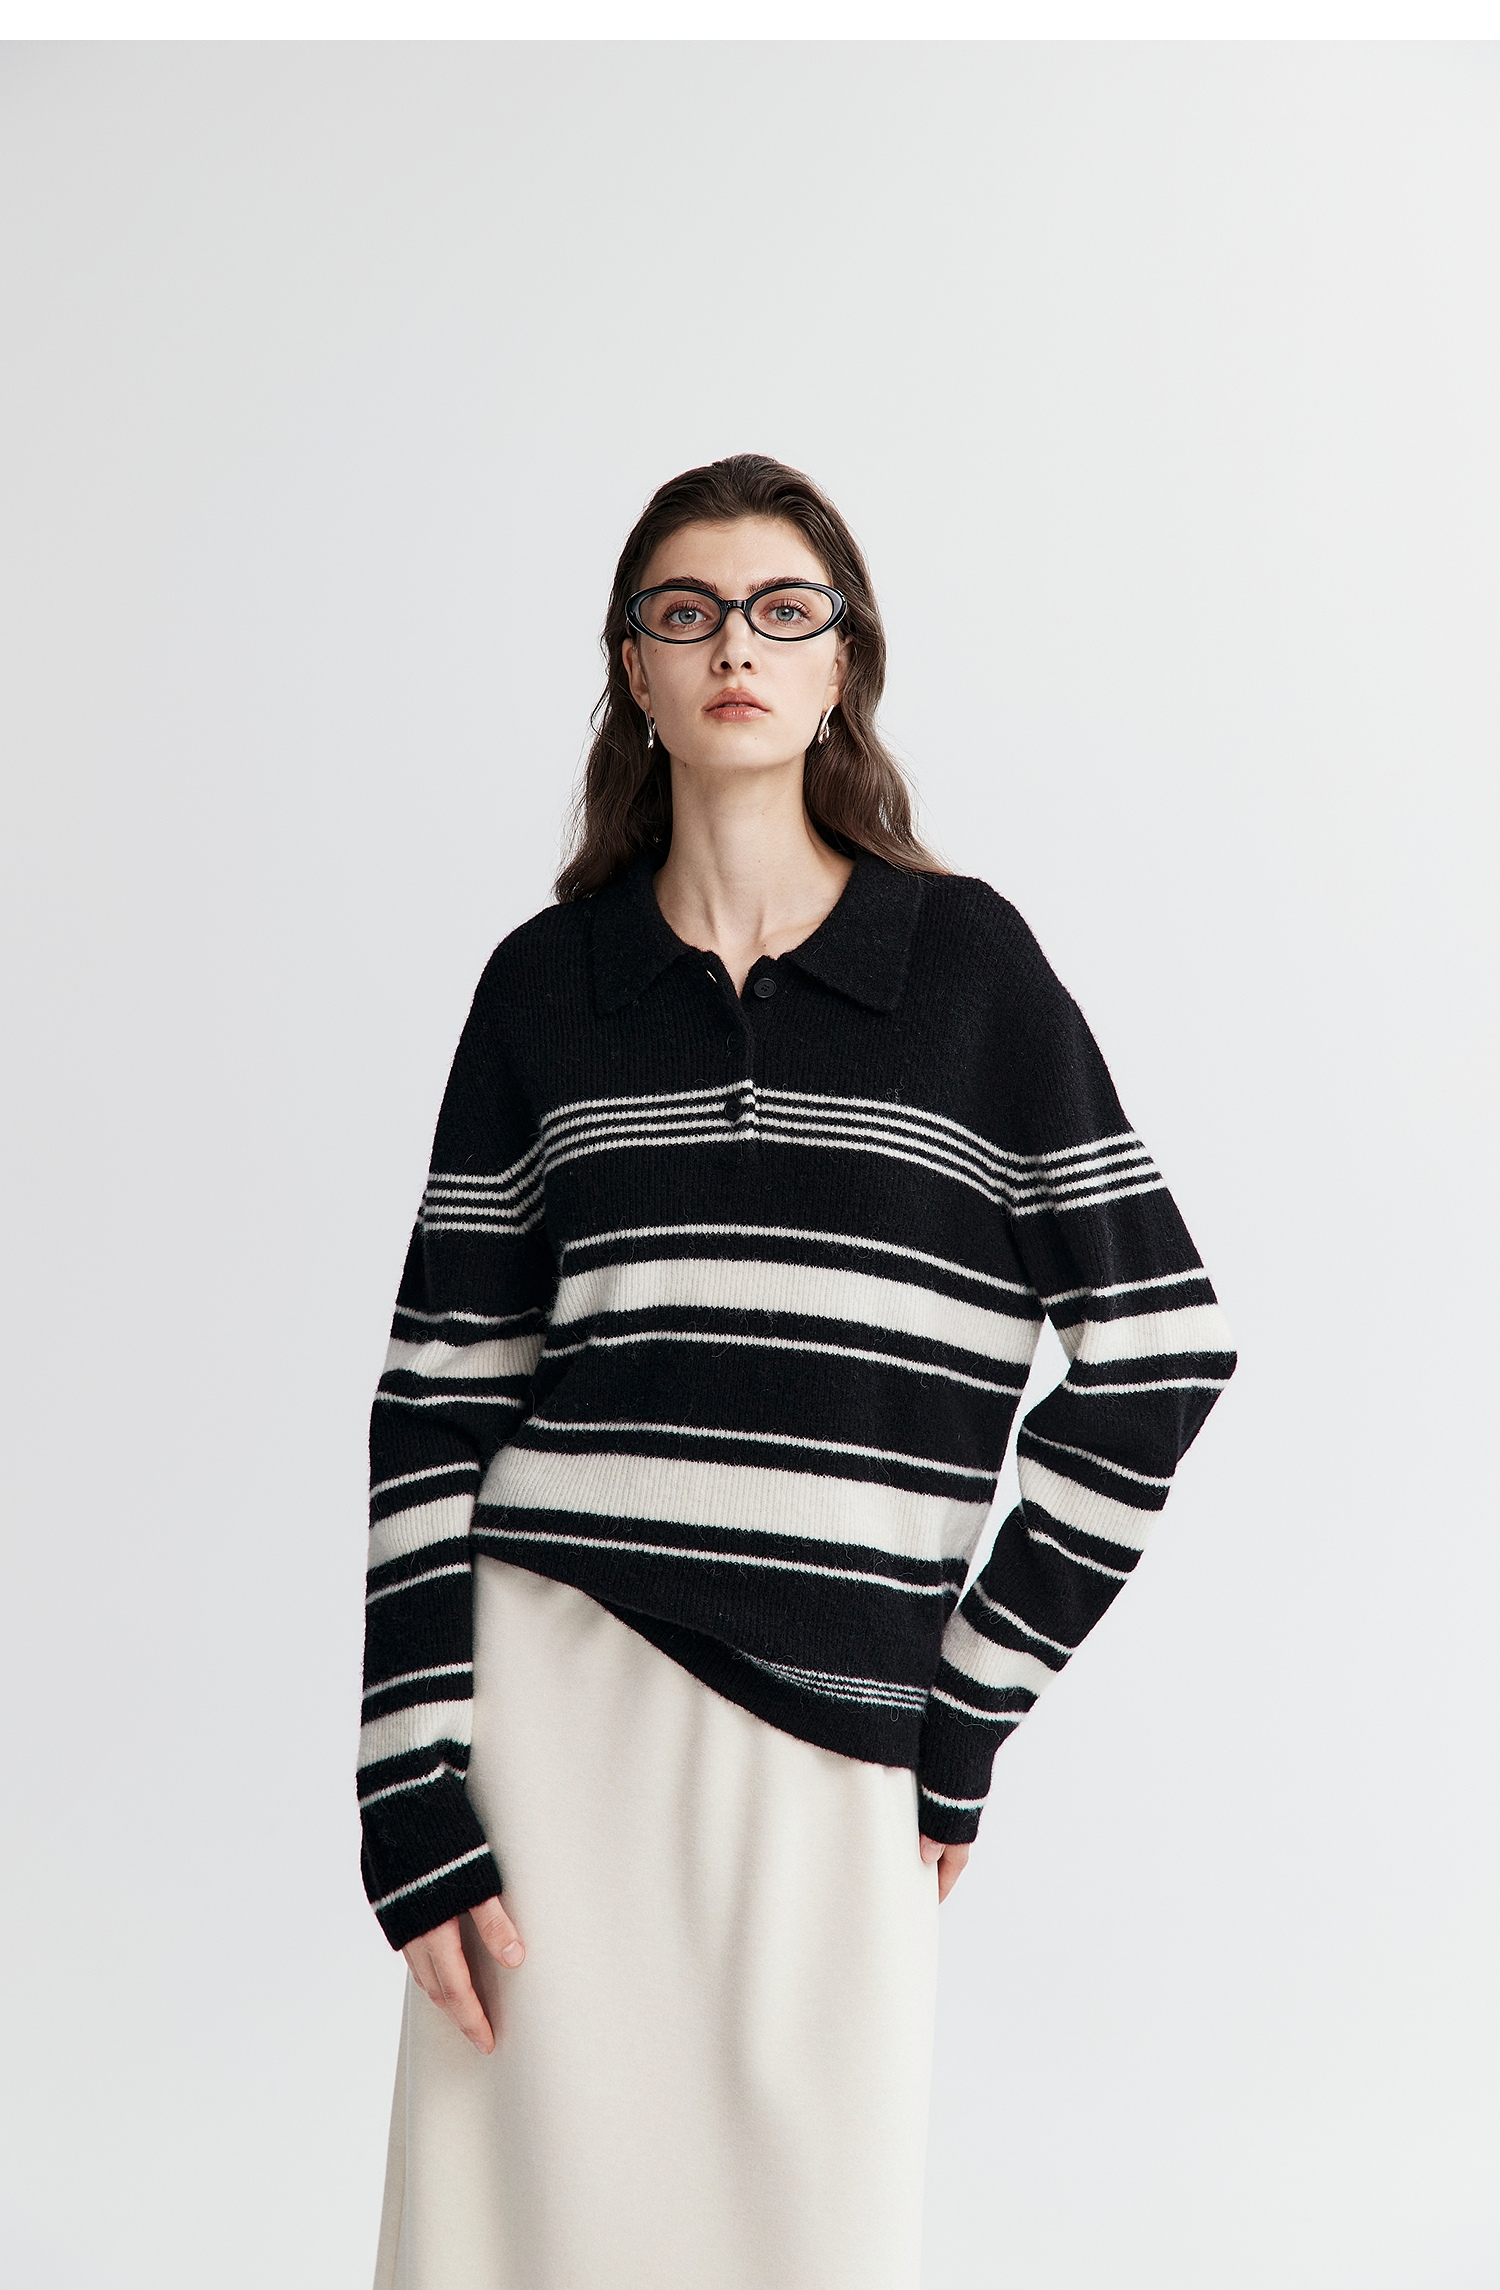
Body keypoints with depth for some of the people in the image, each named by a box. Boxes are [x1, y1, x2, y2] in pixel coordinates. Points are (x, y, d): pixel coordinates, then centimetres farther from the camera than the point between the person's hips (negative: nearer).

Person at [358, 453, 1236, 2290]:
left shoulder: (968, 961, 3)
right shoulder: (545, 982, 6)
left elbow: (1155, 1344, 2)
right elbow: (440, 1393, 4)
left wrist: (972, 1694, -1)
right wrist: (412, 1797, -3)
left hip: (831, 1728, -1)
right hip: (548, 1681, 1)